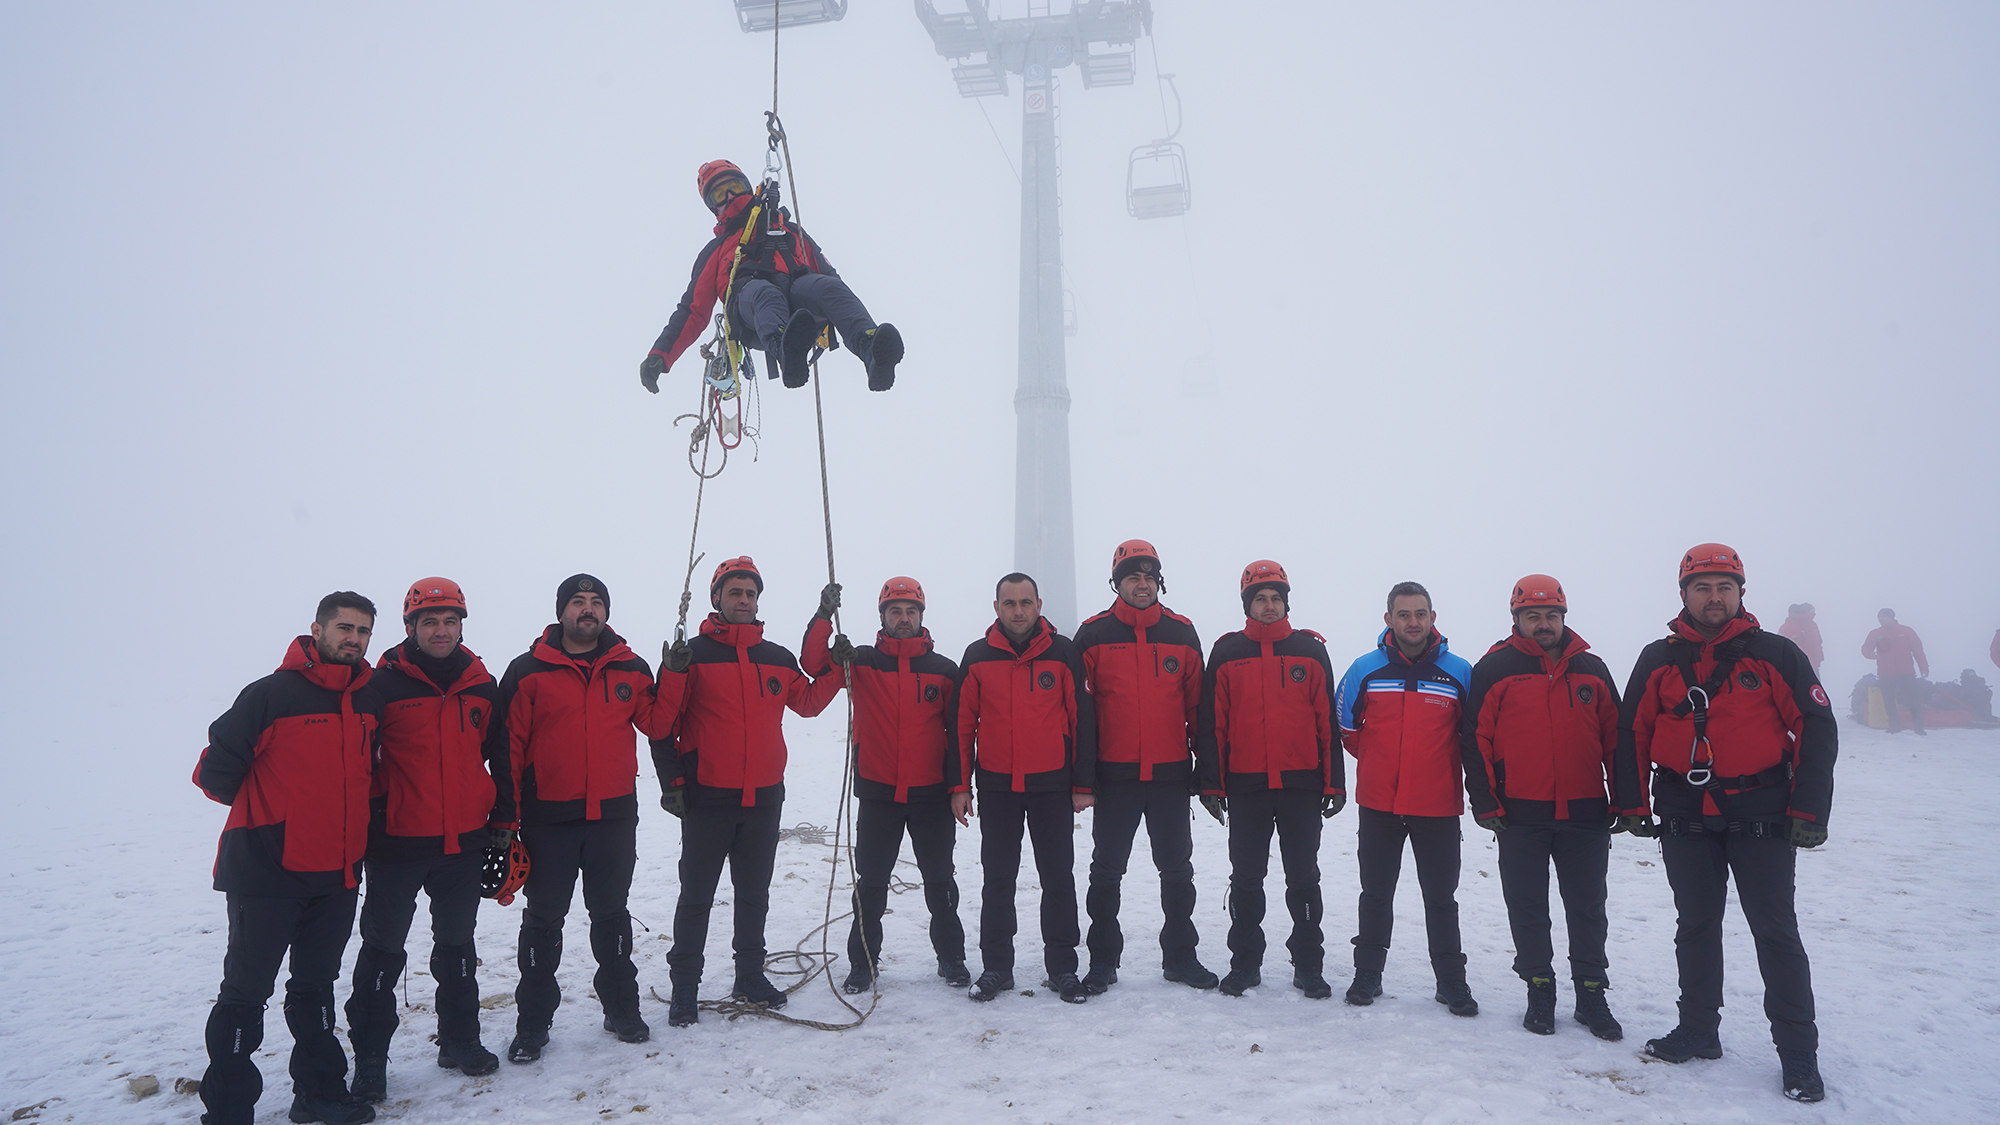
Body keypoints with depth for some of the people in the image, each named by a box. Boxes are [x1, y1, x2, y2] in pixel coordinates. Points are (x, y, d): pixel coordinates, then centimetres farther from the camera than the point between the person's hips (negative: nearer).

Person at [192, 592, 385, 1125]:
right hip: (266, 875, -6)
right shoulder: (271, 694, -12)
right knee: (246, 991, 2)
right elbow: (217, 772, -9)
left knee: (316, 985, 17)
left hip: (338, 874, 6)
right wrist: (266, 810, 2)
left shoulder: (370, 700, 6)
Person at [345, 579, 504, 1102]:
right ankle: (370, 1057, 19)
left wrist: (502, 822, 12)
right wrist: (361, 833, -6)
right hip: (397, 844, -4)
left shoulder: (482, 686, 5)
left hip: (464, 843, 4)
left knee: (457, 944, 16)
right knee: (383, 948, 6)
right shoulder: (383, 685, -8)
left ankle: (460, 1040, 29)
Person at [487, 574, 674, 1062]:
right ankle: (533, 1022, 22)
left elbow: (656, 725, 2)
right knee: (543, 918, 8)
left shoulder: (631, 670, 5)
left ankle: (622, 1008, 28)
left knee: (611, 913, 15)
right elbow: (506, 747, -3)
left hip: (615, 816, 2)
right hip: (549, 819, -2)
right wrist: (504, 819, -6)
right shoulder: (528, 672, -3)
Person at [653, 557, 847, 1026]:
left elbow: (808, 702, 16)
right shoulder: (693, 654, -6)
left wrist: (837, 671, 3)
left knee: (754, 894, 15)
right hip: (707, 799, -4)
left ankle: (750, 975, 29)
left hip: (765, 797, 5)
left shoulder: (777, 658, 9)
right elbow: (662, 724, -7)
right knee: (696, 896, 4)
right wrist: (671, 780, -13)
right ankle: (685, 987, 16)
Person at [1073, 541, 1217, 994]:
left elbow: (1197, 704, 9)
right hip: (1114, 773, -2)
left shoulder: (1182, 633, 6)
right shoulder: (1093, 635, 0)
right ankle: (1103, 961, 18)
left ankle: (1180, 956, 24)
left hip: (1171, 772, 2)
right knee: (1107, 870, 6)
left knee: (1177, 868, 11)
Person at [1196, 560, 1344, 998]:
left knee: (1304, 879, 7)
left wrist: (1334, 783, 0)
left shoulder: (1311, 651, 5)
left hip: (1301, 785, 0)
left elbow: (1328, 721, 5)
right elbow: (1211, 724, 4)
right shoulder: (1227, 653, 4)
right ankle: (1245, 964, 19)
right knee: (1246, 879, 8)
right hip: (1246, 786, 0)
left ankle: (1308, 967, 18)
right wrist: (1211, 785, -1)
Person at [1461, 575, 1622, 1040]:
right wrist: (1486, 805, -8)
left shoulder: (1591, 669, 8)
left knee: (1587, 909, 10)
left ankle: (1592, 995, 23)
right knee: (1527, 909, 7)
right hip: (1520, 814, -2)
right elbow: (1476, 739, -4)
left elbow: (1615, 739, 11)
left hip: (1584, 813, 2)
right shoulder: (1494, 670, -2)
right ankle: (1539, 991, 21)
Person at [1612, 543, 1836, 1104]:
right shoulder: (1658, 661, 5)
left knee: (1775, 932, 1)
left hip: (1761, 819, -3)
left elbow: (1817, 730, -2)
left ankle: (1798, 1052, 12)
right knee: (1696, 927, 12)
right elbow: (1631, 734, 9)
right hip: (1685, 820, 3)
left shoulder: (1775, 655, -2)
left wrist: (1808, 811, -7)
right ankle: (1698, 1030, 25)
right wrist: (1632, 804, 4)